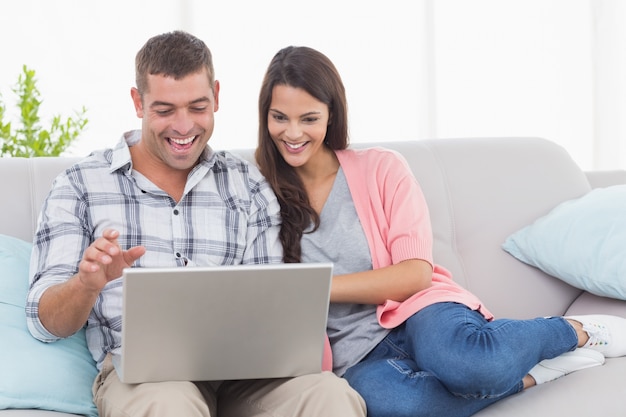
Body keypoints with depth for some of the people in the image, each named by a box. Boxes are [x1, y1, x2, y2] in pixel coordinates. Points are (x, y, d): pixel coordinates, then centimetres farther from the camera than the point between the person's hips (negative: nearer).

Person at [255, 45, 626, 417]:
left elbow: (415, 274, -5)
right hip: (358, 355, 1)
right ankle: (524, 376, -16)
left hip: (417, 314, 0)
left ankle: (576, 330, -8)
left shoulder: (381, 169, 1)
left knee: (454, 356, -39)